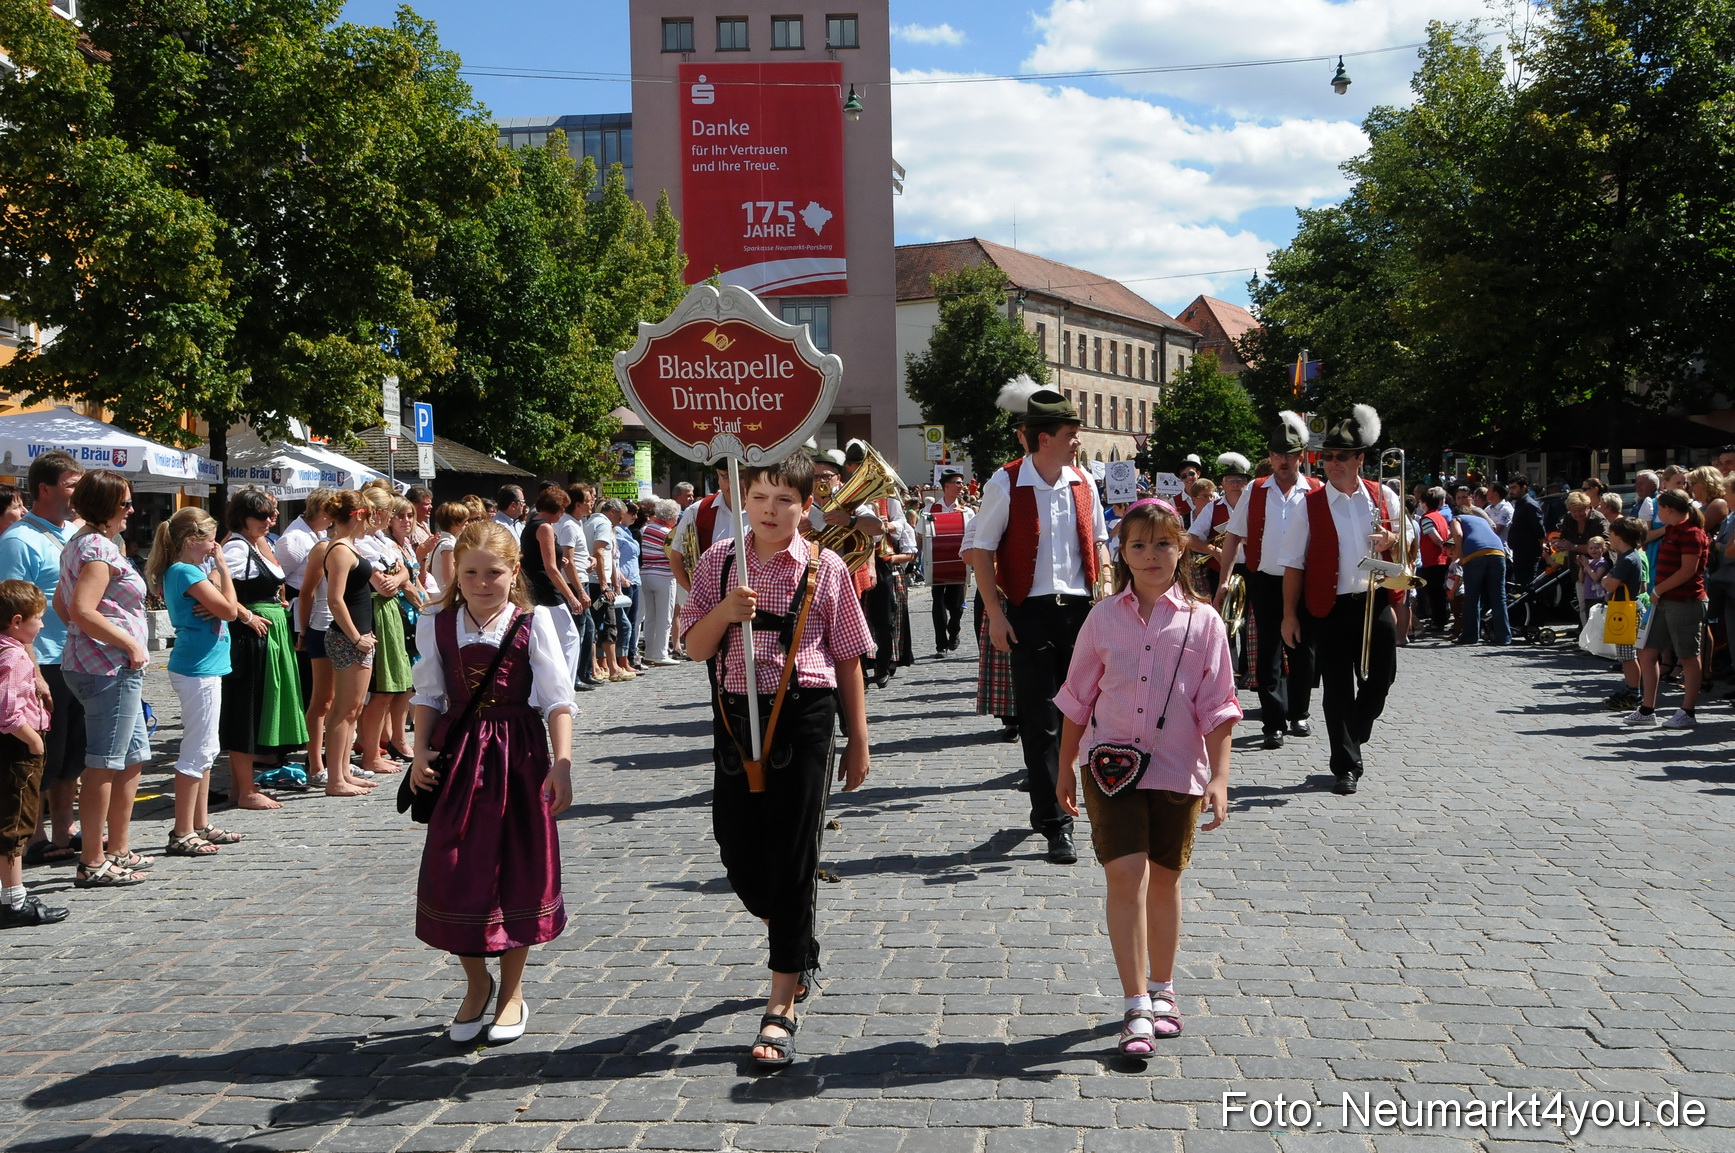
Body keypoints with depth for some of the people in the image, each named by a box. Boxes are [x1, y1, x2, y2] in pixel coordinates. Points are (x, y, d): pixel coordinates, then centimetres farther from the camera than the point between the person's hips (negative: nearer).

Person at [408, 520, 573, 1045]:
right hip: (458, 755, 2)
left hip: (519, 755, -2)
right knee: (454, 872, 2)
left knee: (518, 871, 6)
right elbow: (427, 695, 9)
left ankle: (511, 991, 23)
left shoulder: (533, 624, -7)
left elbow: (558, 700, -7)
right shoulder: (435, 626, 1)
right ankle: (477, 984, 24)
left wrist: (561, 765, -14)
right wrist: (421, 751, -4)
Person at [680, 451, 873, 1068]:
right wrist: (724, 611, -17)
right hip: (736, 716, 3)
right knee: (739, 853, 9)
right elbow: (696, 648, 3)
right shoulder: (718, 564, 4)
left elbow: (848, 659, 3)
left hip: (804, 718, -3)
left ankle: (781, 1008, 6)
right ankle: (796, 945, 40)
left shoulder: (825, 570, -2)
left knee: (792, 856, -1)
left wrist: (857, 739, 5)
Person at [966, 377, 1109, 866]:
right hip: (1031, 613, -4)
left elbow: (1098, 540, 18)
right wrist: (995, 614, -10)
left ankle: (1047, 805, 29)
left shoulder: (1081, 482, 7)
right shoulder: (1006, 484, -7)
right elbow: (981, 551, -4)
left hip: (1080, 609, 5)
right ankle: (1056, 825, 3)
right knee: (1040, 721, -2)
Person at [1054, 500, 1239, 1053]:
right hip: (1113, 766, 0)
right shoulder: (1104, 617, 1)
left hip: (1178, 769, 0)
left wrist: (1219, 777, -10)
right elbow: (1077, 699, 9)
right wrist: (1065, 768, 12)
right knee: (1125, 875, -11)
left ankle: (1161, 988, 32)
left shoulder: (1203, 621, -2)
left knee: (1163, 878, 13)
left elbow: (1217, 707, -2)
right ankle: (1137, 1007, -6)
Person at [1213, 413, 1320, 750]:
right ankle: (1274, 723, 4)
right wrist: (1225, 580, 2)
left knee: (1302, 651, 10)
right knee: (1268, 653, 0)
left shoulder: (1316, 493, 0)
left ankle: (1297, 713, 27)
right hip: (1265, 582, 0)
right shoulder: (1255, 491, 4)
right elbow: (1233, 537, 7)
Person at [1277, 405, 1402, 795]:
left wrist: (1392, 541, -10)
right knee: (1337, 688, 2)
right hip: (1330, 609, -2)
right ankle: (1346, 766, 11)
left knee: (1380, 677, 5)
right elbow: (1294, 564, 0)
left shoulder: (1383, 497, 5)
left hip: (1376, 603, 2)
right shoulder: (1310, 505, -1)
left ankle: (1353, 737, 33)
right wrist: (1290, 614, -4)